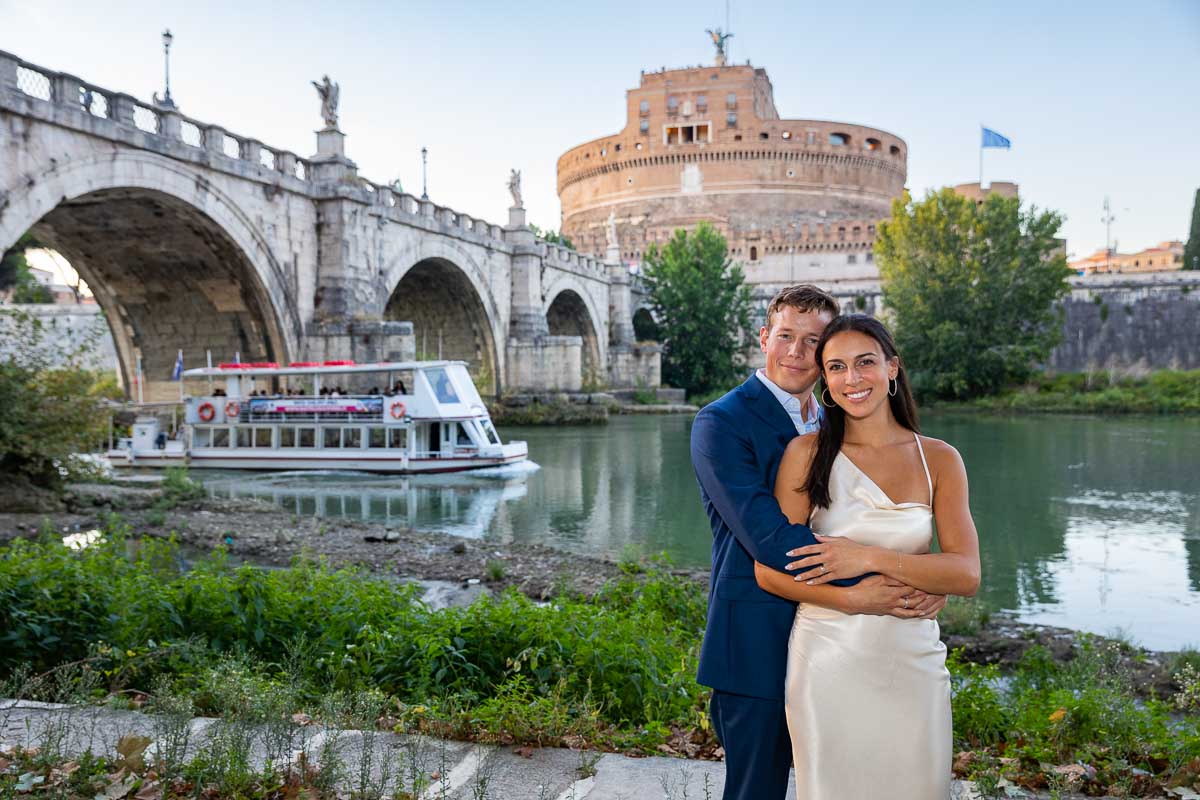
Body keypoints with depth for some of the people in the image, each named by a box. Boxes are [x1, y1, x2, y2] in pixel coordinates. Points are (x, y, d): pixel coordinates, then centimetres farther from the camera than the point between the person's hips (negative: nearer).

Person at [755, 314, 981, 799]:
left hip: (914, 662, 2)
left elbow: (966, 574, -8)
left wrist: (872, 558, -20)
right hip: (827, 662, -1)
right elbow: (769, 572, -7)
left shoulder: (939, 460, 1)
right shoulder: (807, 453, -4)